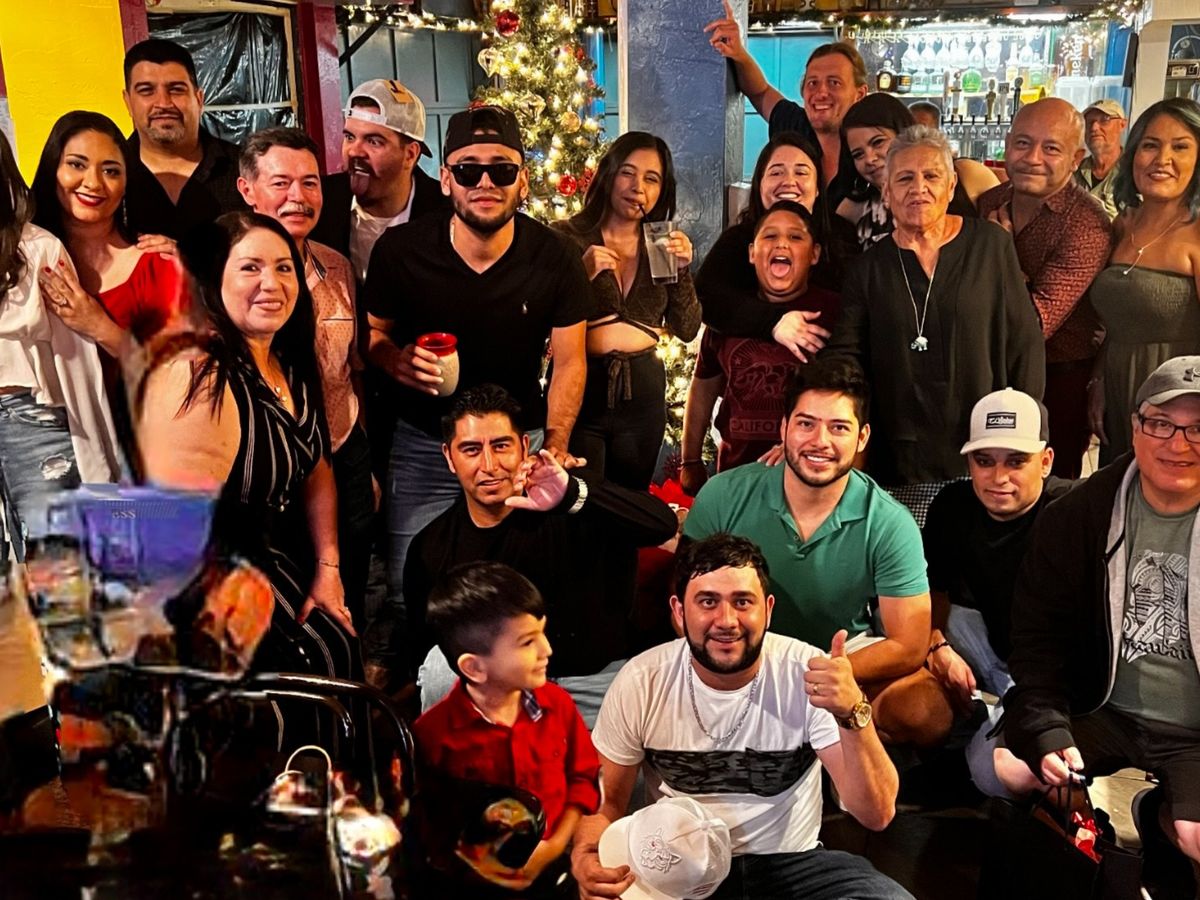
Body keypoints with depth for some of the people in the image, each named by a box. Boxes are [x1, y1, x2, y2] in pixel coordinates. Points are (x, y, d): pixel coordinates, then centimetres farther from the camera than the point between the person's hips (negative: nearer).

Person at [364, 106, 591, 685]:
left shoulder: (555, 259, -8)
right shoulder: (401, 250, -9)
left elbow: (569, 362, -2)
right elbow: (372, 331, 6)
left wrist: (554, 447, -10)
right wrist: (396, 360, -17)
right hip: (424, 442, 1)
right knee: (409, 592, 3)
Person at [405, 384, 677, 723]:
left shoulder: (568, 500, -15)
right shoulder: (431, 549, -6)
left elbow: (663, 525, -32)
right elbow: (422, 647, 4)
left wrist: (574, 494, -47)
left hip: (599, 674, -1)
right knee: (442, 664, -24)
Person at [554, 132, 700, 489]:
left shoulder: (664, 246, 8)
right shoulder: (568, 238, -4)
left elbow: (686, 331, 3)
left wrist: (682, 269, -9)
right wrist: (582, 273, -21)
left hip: (643, 392, 4)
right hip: (578, 389, -3)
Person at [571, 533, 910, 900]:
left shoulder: (811, 674, -14)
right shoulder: (640, 684, -10)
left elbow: (876, 815, -18)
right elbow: (607, 799, 1)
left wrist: (853, 713, -35)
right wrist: (585, 857, -22)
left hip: (791, 861, 0)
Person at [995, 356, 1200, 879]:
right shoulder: (1082, 513, -1)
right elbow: (1037, 634, -1)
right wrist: (1046, 730, -14)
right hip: (1107, 715, 2)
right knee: (1002, 768, -20)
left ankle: (1154, 812, 3)